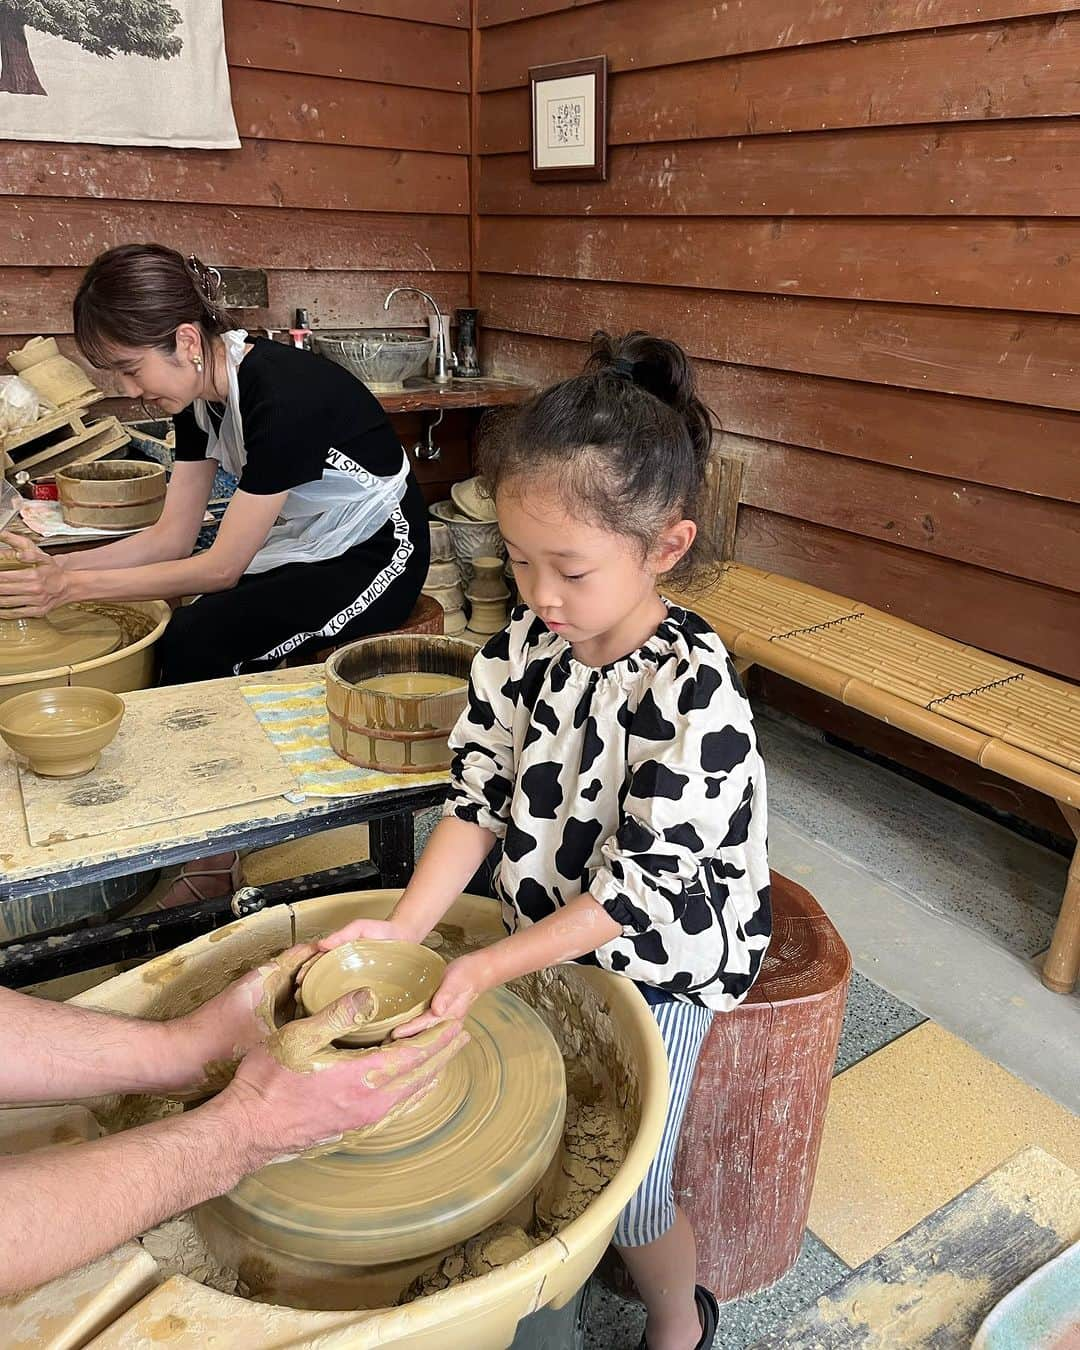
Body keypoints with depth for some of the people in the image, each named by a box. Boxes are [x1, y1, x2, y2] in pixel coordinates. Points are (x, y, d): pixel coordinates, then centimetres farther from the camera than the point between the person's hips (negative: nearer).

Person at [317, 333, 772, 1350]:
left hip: (662, 952, -5)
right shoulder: (523, 646, -9)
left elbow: (641, 889, -25)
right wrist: (403, 927, -18)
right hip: (542, 925, 6)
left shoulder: (693, 690, -27)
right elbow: (478, 801, -6)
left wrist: (490, 968, -27)